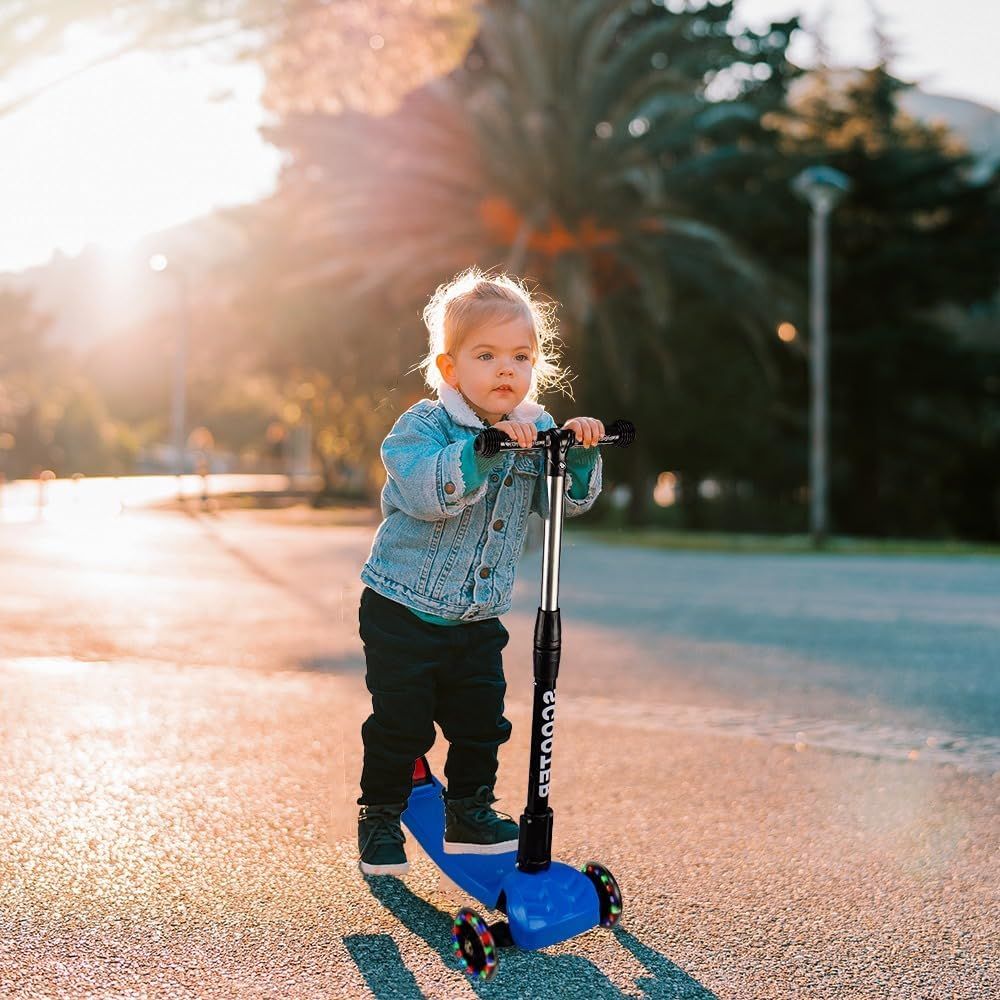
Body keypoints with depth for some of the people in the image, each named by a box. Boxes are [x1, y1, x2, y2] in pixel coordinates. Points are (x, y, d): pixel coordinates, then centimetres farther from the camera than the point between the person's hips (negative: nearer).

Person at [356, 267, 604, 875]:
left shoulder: (535, 430, 2)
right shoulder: (423, 427, -14)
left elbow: (567, 500, -4)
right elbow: (426, 492, -32)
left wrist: (580, 455, -23)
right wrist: (485, 447, -43)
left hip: (479, 619, 5)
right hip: (404, 614, -4)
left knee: (481, 720, 9)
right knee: (401, 723, 2)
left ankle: (471, 812, 27)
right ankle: (380, 817, 20)